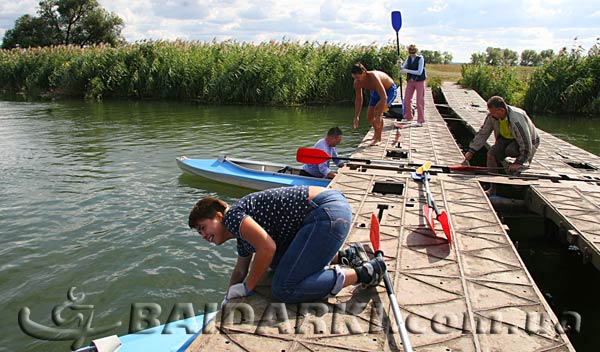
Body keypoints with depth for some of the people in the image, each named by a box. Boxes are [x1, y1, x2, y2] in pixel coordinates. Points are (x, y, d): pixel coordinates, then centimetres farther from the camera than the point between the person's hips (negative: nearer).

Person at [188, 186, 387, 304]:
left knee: (283, 290, -12)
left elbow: (267, 247, -19)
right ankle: (345, 256, 18)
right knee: (277, 263, 25)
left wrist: (247, 288, -7)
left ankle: (364, 273, -7)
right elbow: (240, 270, 37)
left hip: (328, 214, -11)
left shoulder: (232, 215, -6)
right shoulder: (242, 234, 23)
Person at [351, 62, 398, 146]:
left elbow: (384, 97, -42)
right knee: (369, 117, 4)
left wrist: (379, 116, -45)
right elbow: (358, 99, -4)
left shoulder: (373, 78, -40)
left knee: (377, 110, -28)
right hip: (376, 91, 7)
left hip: (390, 90, -7)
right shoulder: (357, 82, -19)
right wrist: (356, 117, -8)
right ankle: (377, 132, 36)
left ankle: (378, 139, -16)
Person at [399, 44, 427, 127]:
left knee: (420, 101, -4)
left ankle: (420, 121, 2)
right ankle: (408, 117, 21)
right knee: (407, 100, 4)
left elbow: (419, 72, -20)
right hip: (410, 81, 5)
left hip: (419, 81, -5)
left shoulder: (420, 59, -12)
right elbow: (403, 68, 3)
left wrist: (408, 71, -25)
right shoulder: (408, 58, 5)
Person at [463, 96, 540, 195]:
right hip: (506, 138, 6)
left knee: (510, 150, -36)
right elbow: (482, 133, -6)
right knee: (491, 154, -18)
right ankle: (493, 187, -11)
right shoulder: (492, 116, -18)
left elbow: (526, 143, -33)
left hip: (529, 141, -6)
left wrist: (519, 162, -29)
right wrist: (471, 151, -8)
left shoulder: (517, 120, -37)